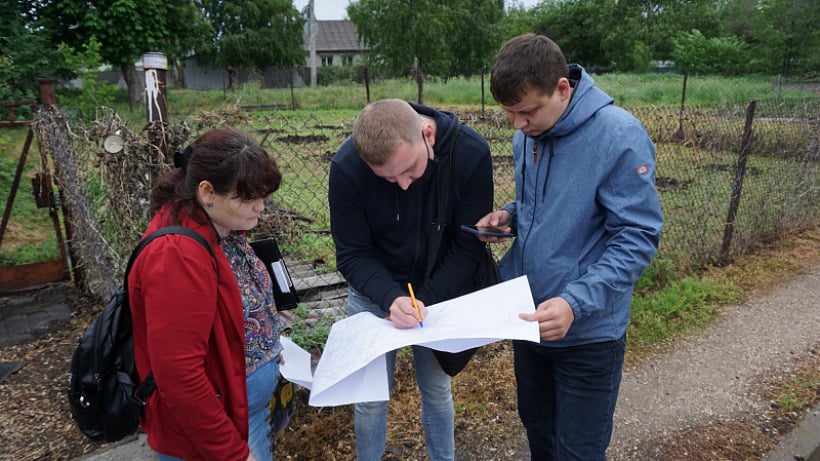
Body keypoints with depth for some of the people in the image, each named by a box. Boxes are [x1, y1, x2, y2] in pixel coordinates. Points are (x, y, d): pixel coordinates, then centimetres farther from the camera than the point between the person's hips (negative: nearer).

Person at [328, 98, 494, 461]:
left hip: (442, 294, 1)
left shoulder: (471, 153, -23)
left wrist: (427, 300, -24)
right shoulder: (347, 168, -25)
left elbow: (468, 244, -16)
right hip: (374, 295, 0)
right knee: (371, 397, 9)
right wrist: (391, 298, -33)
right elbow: (353, 254, -17)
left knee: (437, 390, 15)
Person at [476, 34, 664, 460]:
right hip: (530, 319, 7)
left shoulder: (620, 137, -21)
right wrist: (510, 216, -6)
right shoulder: (526, 136, 1)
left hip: (587, 333, -6)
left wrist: (576, 302, -32)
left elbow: (637, 236, -21)